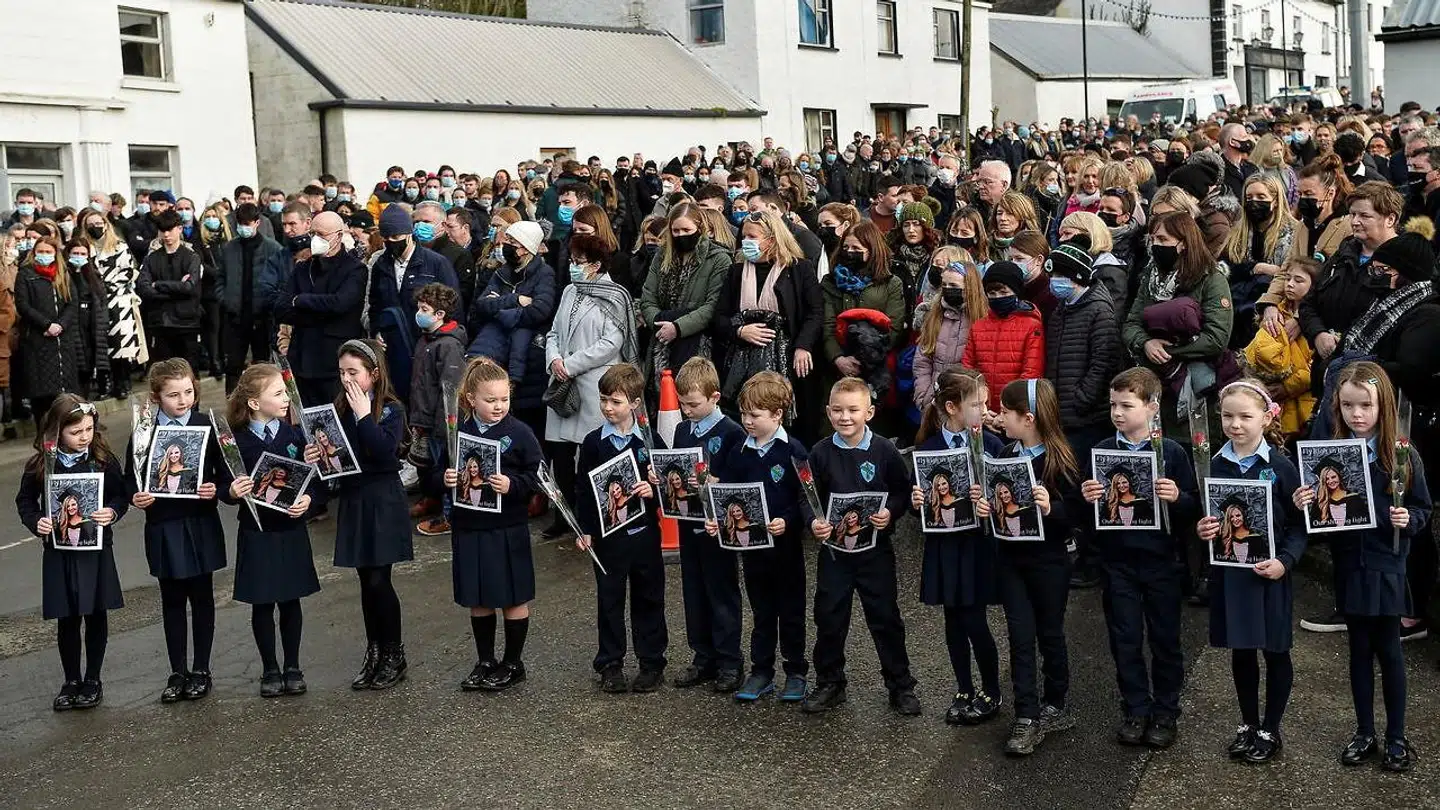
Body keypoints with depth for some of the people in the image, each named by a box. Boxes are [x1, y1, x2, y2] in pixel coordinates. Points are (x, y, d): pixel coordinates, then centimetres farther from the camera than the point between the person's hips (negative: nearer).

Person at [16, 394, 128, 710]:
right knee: (67, 620, 8)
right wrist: (36, 522, -11)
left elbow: (121, 495, 2)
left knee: (96, 616, 8)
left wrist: (112, 511, -19)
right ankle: (71, 681, 25)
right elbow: (25, 501, 7)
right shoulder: (40, 466, -5)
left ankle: (93, 680, 24)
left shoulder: (103, 459, -6)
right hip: (59, 552, 0)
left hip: (96, 551, 0)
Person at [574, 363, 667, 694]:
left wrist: (653, 490, -16)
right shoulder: (593, 442, -1)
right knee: (609, 599, 8)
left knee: (648, 598, 9)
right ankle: (610, 664, 18)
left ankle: (652, 662, 20)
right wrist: (584, 529, -1)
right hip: (606, 533, 0)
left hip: (643, 530, 0)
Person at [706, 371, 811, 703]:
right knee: (762, 612, 15)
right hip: (751, 543, 4)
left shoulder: (793, 451, -11)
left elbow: (806, 498, -12)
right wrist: (716, 519, -10)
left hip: (785, 543, -4)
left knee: (791, 611, 8)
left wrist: (787, 521, -26)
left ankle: (796, 673, 20)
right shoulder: (738, 452, 3)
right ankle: (761, 672, 23)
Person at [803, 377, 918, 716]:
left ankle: (901, 685, 19)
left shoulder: (884, 451, -7)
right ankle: (829, 684, 25)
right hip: (833, 547, 2)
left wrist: (890, 513, -19)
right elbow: (807, 497, 0)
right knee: (829, 617, 10)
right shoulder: (821, 453, -3)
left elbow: (903, 491, -1)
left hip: (875, 547, -2)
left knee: (885, 617, 6)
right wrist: (814, 522, -18)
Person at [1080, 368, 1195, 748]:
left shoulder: (1171, 452, -6)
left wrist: (1177, 497, -24)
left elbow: (1194, 506, -4)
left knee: (1165, 639, 9)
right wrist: (1087, 498, -14)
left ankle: (1165, 713, 23)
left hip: (1161, 559, -2)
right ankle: (1136, 710, 22)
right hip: (1118, 560, 2)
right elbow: (1088, 509, 7)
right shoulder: (1101, 451, 1)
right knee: (1125, 640, 8)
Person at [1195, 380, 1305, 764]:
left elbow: (1299, 524, -7)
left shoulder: (1280, 467, -8)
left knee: (1275, 651, 9)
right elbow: (1205, 518, 11)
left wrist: (1285, 561, -20)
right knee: (1241, 650, 14)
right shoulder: (1216, 466, 1)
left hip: (1269, 574, -3)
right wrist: (1201, 530, -10)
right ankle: (1248, 724, 29)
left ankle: (1270, 730, 22)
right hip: (1229, 572, 3)